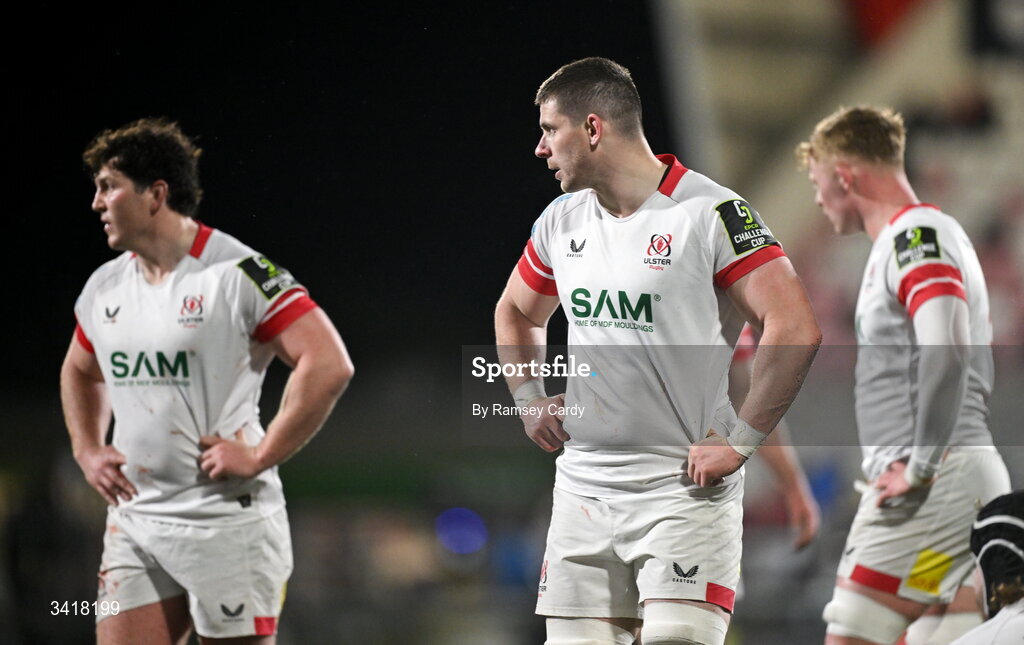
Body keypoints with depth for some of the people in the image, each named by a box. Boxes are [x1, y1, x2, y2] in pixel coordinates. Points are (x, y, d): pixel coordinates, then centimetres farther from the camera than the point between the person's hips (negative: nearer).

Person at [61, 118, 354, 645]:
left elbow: (330, 365, -19)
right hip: (133, 520, 7)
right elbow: (80, 371, 31)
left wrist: (258, 457, -18)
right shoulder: (105, 287, 10)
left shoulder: (239, 274, -13)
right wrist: (87, 451, 14)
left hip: (226, 518, -7)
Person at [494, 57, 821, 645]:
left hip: (684, 489, -6)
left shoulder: (712, 214, -12)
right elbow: (516, 314, 30)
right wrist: (529, 399, 14)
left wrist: (740, 442, -16)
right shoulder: (562, 221, 10)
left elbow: (796, 331, -17)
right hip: (583, 485, 6)